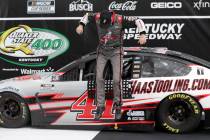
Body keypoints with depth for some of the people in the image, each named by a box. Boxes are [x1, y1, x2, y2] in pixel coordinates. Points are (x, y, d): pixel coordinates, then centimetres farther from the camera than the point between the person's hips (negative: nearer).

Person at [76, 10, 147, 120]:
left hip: (116, 52, -2)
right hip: (102, 51, 3)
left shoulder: (120, 20, -23)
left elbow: (138, 22, -19)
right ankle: (100, 106, 9)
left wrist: (142, 34, -32)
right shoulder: (98, 17, -15)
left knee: (116, 79, -9)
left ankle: (117, 105, 13)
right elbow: (87, 16, 6)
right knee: (99, 78, -4)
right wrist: (81, 25, -8)